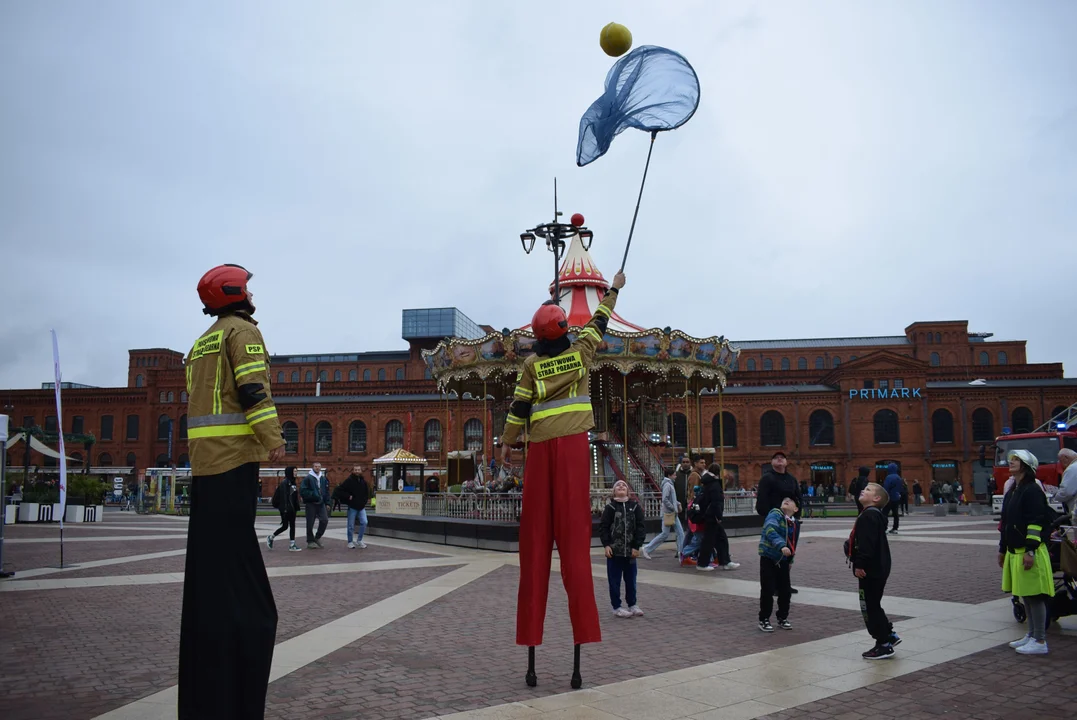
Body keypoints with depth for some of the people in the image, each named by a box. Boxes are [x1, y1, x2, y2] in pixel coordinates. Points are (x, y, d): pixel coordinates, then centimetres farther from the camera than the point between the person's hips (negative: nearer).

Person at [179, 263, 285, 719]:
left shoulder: (201, 343, 24)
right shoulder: (242, 330, -3)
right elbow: (253, 387, -17)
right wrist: (273, 438, -20)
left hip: (204, 458, 9)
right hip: (234, 455, -9)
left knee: (206, 556, 12)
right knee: (232, 556, -10)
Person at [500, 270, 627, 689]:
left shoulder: (532, 364, 4)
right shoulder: (580, 352, 7)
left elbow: (519, 408, 3)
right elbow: (599, 322, 23)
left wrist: (507, 443, 14)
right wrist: (614, 289, 36)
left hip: (541, 448, 0)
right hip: (574, 445, 0)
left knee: (536, 537, 2)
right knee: (574, 535, -4)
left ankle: (531, 639, 6)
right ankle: (581, 631, -5)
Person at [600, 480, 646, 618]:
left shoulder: (635, 506, 2)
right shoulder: (610, 507, -3)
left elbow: (640, 527, 1)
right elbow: (603, 527, -3)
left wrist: (637, 546, -5)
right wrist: (606, 545, -12)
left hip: (630, 550, 2)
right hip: (614, 550, -2)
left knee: (631, 579, 12)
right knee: (614, 580, 4)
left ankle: (632, 604, 27)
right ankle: (616, 606, 15)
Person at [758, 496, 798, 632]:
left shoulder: (794, 524, 9)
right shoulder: (775, 514, -13)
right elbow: (770, 530, -31)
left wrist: (790, 560, 22)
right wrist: (781, 545, -43)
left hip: (783, 561, 6)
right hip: (768, 558, -6)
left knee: (786, 590, 9)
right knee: (767, 591, -2)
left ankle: (783, 618, 27)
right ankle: (764, 620, 11)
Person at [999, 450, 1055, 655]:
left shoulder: (1032, 490, -13)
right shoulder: (1011, 492, 16)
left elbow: (1036, 523, -18)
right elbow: (1005, 523, 20)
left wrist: (1030, 551, -22)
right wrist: (1002, 550, 22)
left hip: (1029, 553, -9)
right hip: (1014, 552, 9)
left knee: (1035, 596, -3)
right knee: (1025, 596, 16)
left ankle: (1040, 641, 3)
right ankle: (1031, 635, 26)